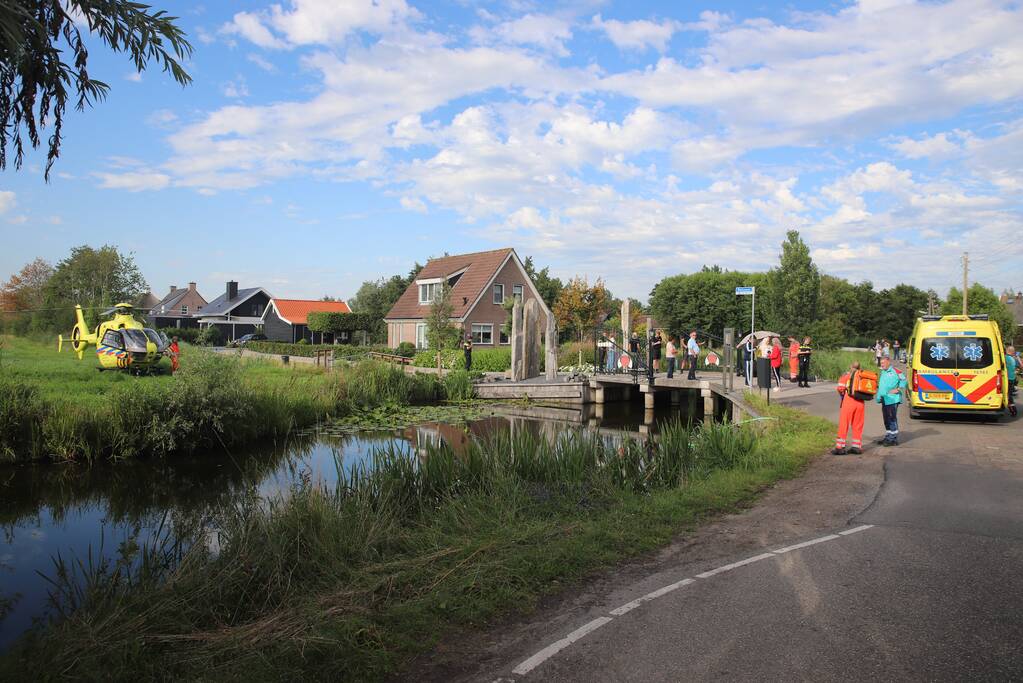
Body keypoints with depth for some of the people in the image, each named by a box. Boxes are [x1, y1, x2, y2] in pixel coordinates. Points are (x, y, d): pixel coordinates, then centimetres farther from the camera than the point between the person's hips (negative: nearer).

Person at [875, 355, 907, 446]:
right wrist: (878, 396, 15)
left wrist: (898, 389, -14)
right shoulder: (883, 372, 17)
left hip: (892, 399, -9)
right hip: (884, 400, 9)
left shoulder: (895, 371, -8)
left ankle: (894, 439, -3)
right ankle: (888, 437, 24)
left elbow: (903, 380, -10)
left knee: (892, 418, -7)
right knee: (886, 419, 14)